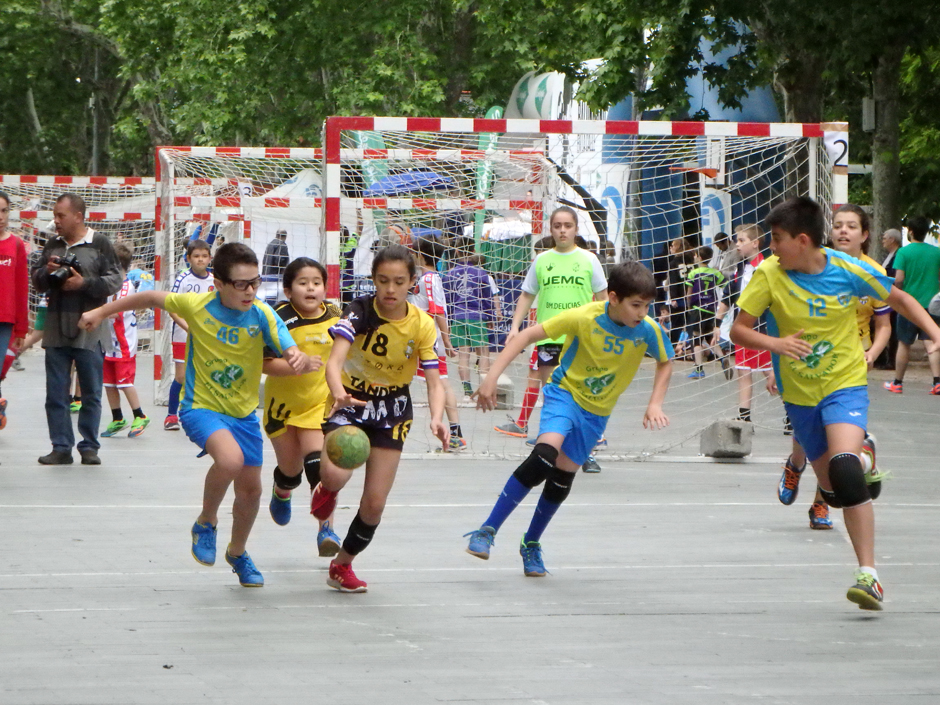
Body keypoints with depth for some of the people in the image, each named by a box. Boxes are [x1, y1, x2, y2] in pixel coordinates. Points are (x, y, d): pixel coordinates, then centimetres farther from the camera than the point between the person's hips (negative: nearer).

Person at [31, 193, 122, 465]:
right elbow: (36, 281, 16)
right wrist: (47, 271, -5)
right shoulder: (52, 244, 12)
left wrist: (85, 283, -17)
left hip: (89, 330, -4)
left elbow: (115, 281, -6)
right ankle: (61, 447, 8)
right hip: (56, 328, 4)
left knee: (91, 394, 3)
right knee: (56, 394, 3)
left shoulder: (99, 244, -3)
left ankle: (89, 446, 11)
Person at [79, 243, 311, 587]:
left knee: (250, 488, 12)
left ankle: (237, 553, 42)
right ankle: (206, 523, -3)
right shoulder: (196, 306, -17)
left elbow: (293, 355, -21)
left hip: (244, 413, 3)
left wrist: (301, 361, -46)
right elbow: (151, 299, 0)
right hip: (202, 407, -3)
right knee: (231, 459, -32)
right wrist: (101, 312, 6)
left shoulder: (263, 315, -15)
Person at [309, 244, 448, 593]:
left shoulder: (422, 325, -13)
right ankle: (327, 490, 11)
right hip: (350, 402, -2)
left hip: (392, 411, 2)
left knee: (375, 502, -2)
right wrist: (339, 392, -53)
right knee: (335, 474, -29)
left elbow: (434, 382, -15)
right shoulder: (360, 311, -19)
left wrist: (436, 418, -35)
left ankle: (342, 565, 24)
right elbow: (335, 360, -31)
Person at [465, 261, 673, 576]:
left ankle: (531, 544, 30)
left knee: (562, 479, 6)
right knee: (544, 456, -27)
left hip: (597, 412, 4)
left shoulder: (648, 331, -16)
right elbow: (526, 336, -20)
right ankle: (487, 531, -22)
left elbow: (665, 362, 7)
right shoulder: (584, 318, -25)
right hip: (565, 393, -4)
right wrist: (492, 377, -26)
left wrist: (655, 404, -6)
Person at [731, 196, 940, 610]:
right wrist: (773, 343, -27)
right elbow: (739, 330, -7)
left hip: (846, 382, -3)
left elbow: (898, 299, 4)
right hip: (799, 393, 4)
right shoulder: (769, 275, -11)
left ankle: (869, 575, -28)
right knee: (829, 485, 10)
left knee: (845, 469, -26)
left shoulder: (849, 271, -13)